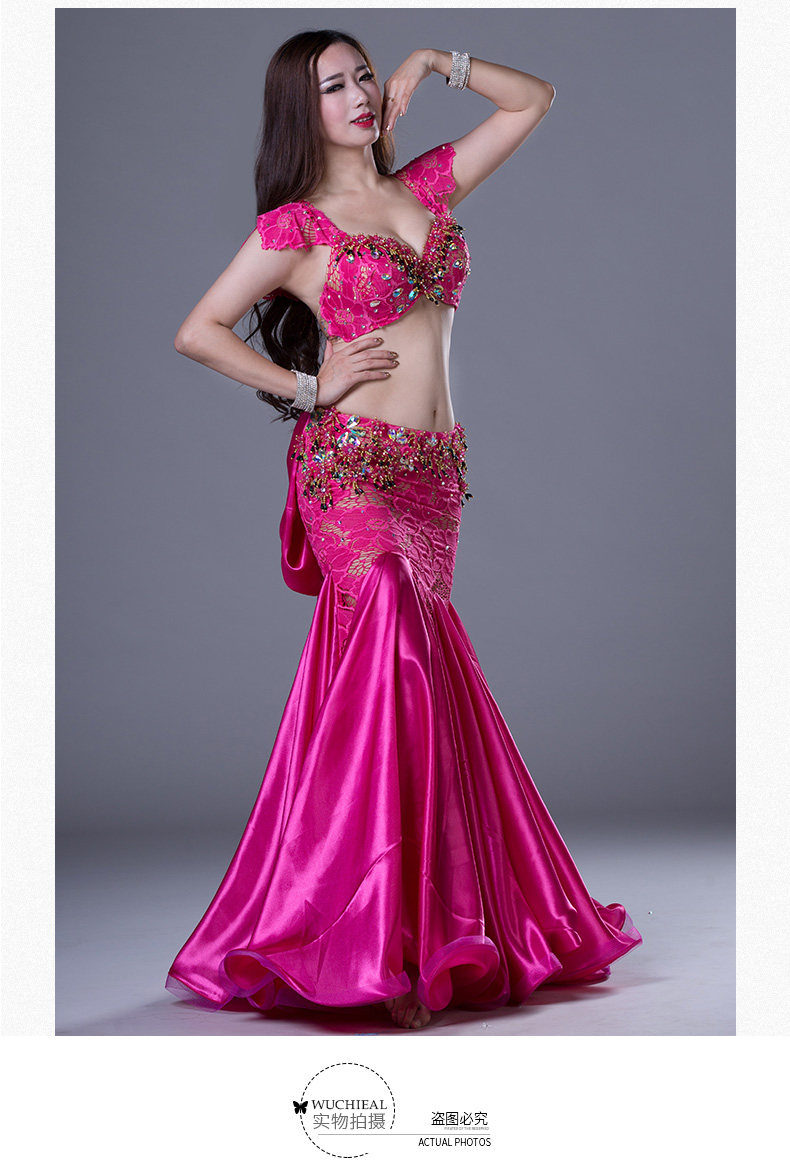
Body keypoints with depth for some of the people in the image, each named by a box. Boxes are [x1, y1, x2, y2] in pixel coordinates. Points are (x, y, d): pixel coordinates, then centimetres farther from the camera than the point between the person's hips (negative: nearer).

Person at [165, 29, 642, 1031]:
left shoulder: (427, 187, 16)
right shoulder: (295, 225, 0)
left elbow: (534, 100, 23)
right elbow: (197, 332, 1)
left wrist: (437, 64, 13)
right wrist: (307, 386, -3)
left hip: (434, 473, 5)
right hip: (349, 467, -5)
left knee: (425, 683, 7)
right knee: (396, 668, -15)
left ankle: (437, 922, 18)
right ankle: (364, 941, -7)